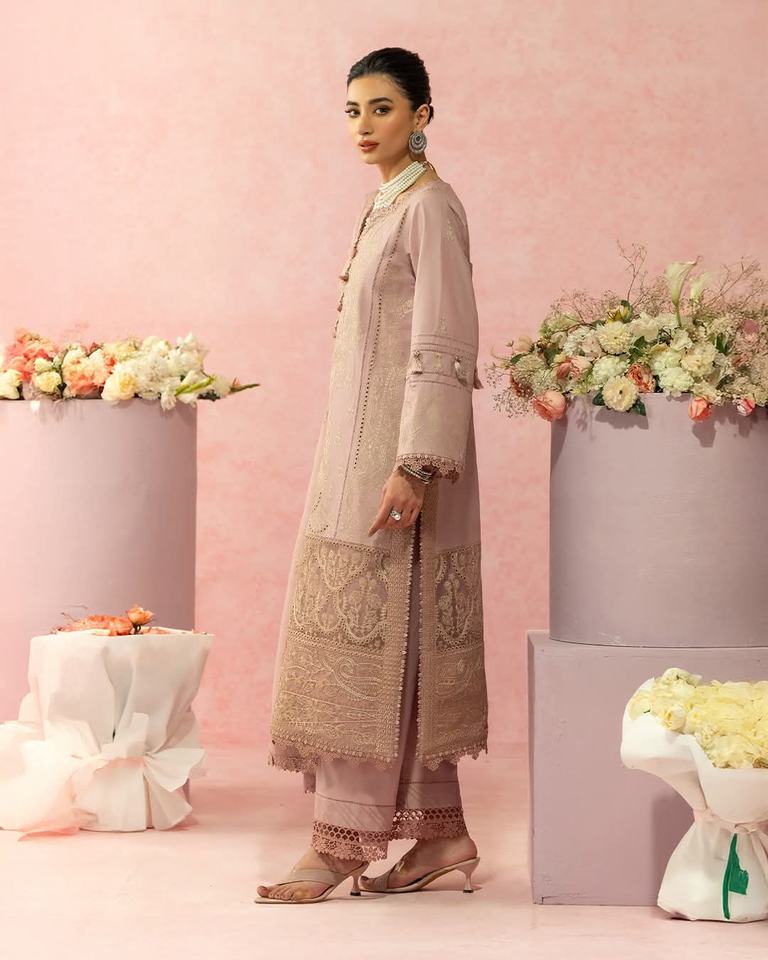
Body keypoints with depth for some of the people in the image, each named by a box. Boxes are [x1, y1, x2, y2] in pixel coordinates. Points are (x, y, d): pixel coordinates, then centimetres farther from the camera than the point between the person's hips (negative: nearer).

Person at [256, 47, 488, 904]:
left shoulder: (430, 207, -10)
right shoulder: (383, 206, 17)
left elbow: (442, 348, -17)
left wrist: (413, 466, -22)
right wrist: (382, 462, 19)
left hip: (395, 448, -9)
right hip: (357, 446, 9)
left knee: (369, 637, -7)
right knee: (393, 642, 9)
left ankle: (342, 841, -2)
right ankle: (441, 834, 15)